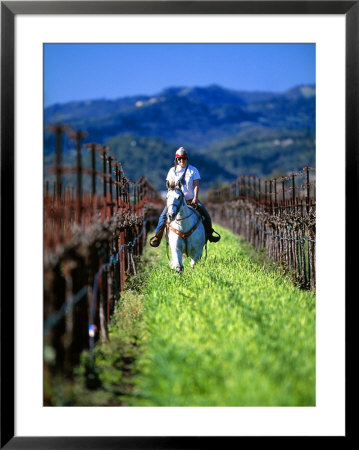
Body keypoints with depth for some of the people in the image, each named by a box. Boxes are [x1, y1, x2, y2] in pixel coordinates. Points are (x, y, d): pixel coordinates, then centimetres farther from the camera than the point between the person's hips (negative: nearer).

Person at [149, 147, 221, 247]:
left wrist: (195, 198, -18)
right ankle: (157, 236, -10)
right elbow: (171, 186, 1)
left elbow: (196, 185, -5)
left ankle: (209, 234, 10)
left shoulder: (193, 170, 1)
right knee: (164, 215, -19)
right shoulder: (173, 170, 3)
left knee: (205, 214, -12)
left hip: (191, 199, 0)